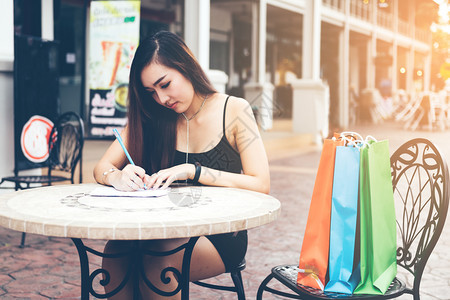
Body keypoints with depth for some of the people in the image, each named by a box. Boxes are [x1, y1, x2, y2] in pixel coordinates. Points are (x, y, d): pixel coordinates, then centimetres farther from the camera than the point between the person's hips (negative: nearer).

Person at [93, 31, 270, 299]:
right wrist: (118, 177, -21)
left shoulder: (234, 110, -4)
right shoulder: (151, 117, 5)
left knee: (159, 258, -32)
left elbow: (261, 185, -12)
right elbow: (102, 168, 4)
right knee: (116, 250, -28)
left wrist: (192, 171, -21)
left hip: (221, 238, -3)